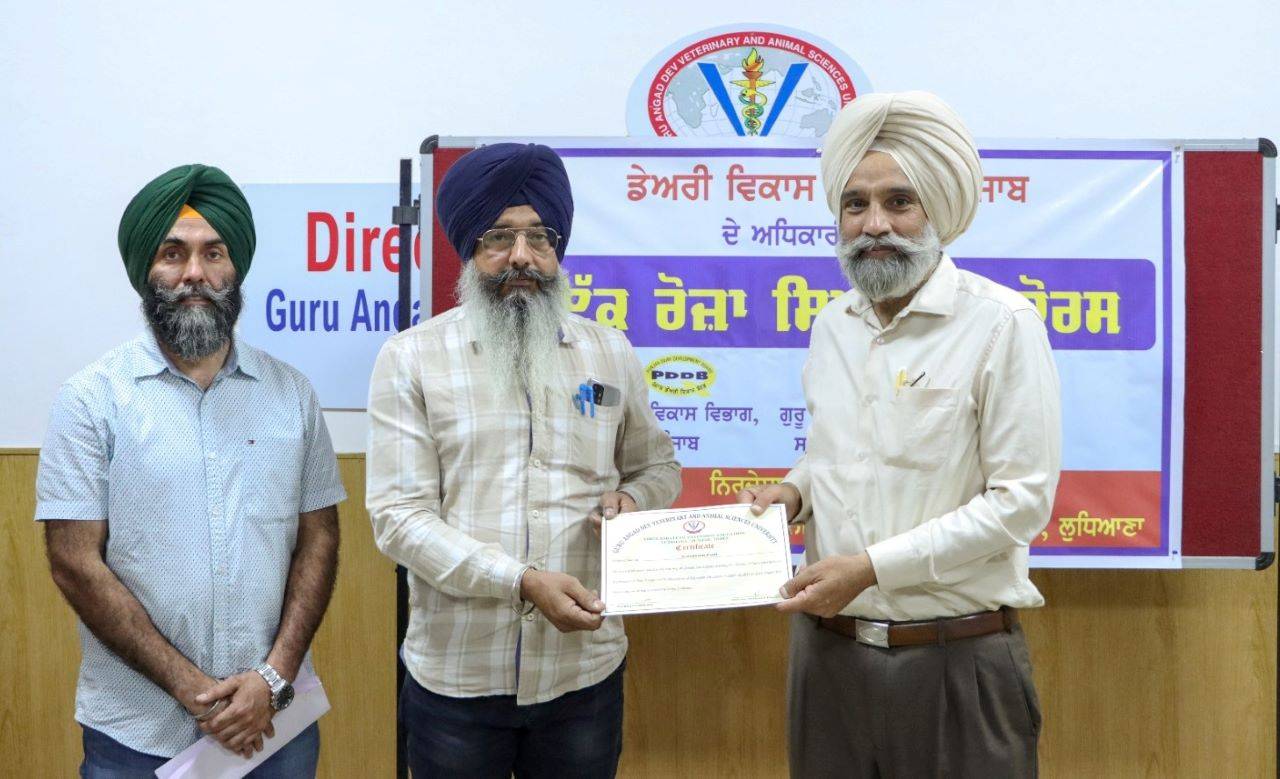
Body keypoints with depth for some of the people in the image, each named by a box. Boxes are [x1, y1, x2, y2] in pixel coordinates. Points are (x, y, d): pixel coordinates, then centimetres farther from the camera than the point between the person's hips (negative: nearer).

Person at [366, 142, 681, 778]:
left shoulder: (610, 354, 6)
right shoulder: (410, 358, -3)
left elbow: (658, 466, 18)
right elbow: (400, 516, -10)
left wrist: (633, 500, -5)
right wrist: (523, 581, -20)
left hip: (585, 671, 2)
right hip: (454, 678, -2)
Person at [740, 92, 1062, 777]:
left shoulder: (1002, 323, -11)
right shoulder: (833, 325, 8)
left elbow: (1021, 500, -15)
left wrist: (872, 566, -18)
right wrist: (794, 491, 0)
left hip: (955, 661, -5)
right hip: (828, 648, 5)